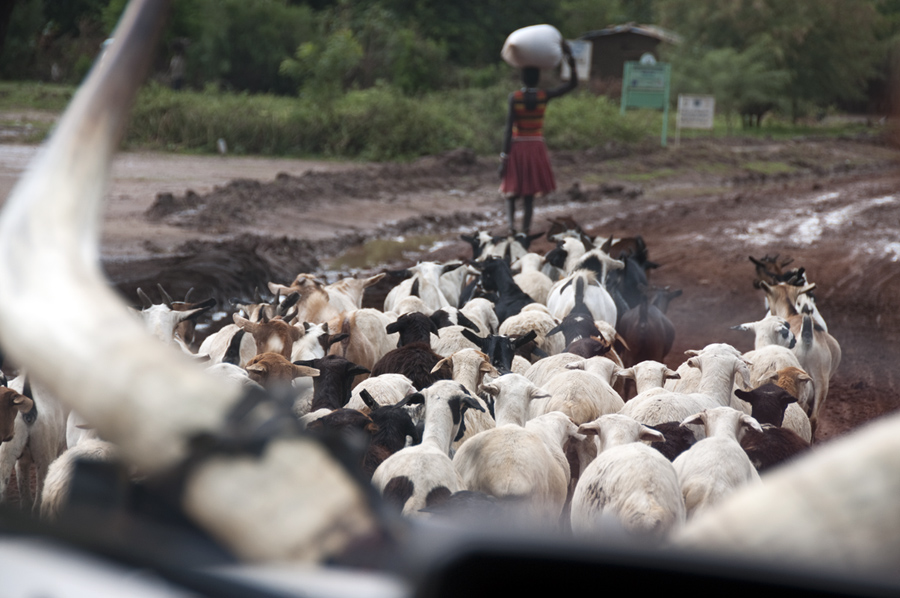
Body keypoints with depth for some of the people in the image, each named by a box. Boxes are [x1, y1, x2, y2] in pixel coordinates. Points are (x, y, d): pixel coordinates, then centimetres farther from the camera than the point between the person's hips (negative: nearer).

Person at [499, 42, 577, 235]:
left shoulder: (514, 97, -13)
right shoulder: (545, 96, -9)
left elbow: (509, 129, -15)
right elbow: (573, 83, -1)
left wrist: (504, 158, -12)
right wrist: (570, 59, -5)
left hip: (516, 147, -1)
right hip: (536, 148, 1)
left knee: (512, 190, 14)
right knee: (529, 195, 7)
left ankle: (511, 222, -11)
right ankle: (525, 233, 3)